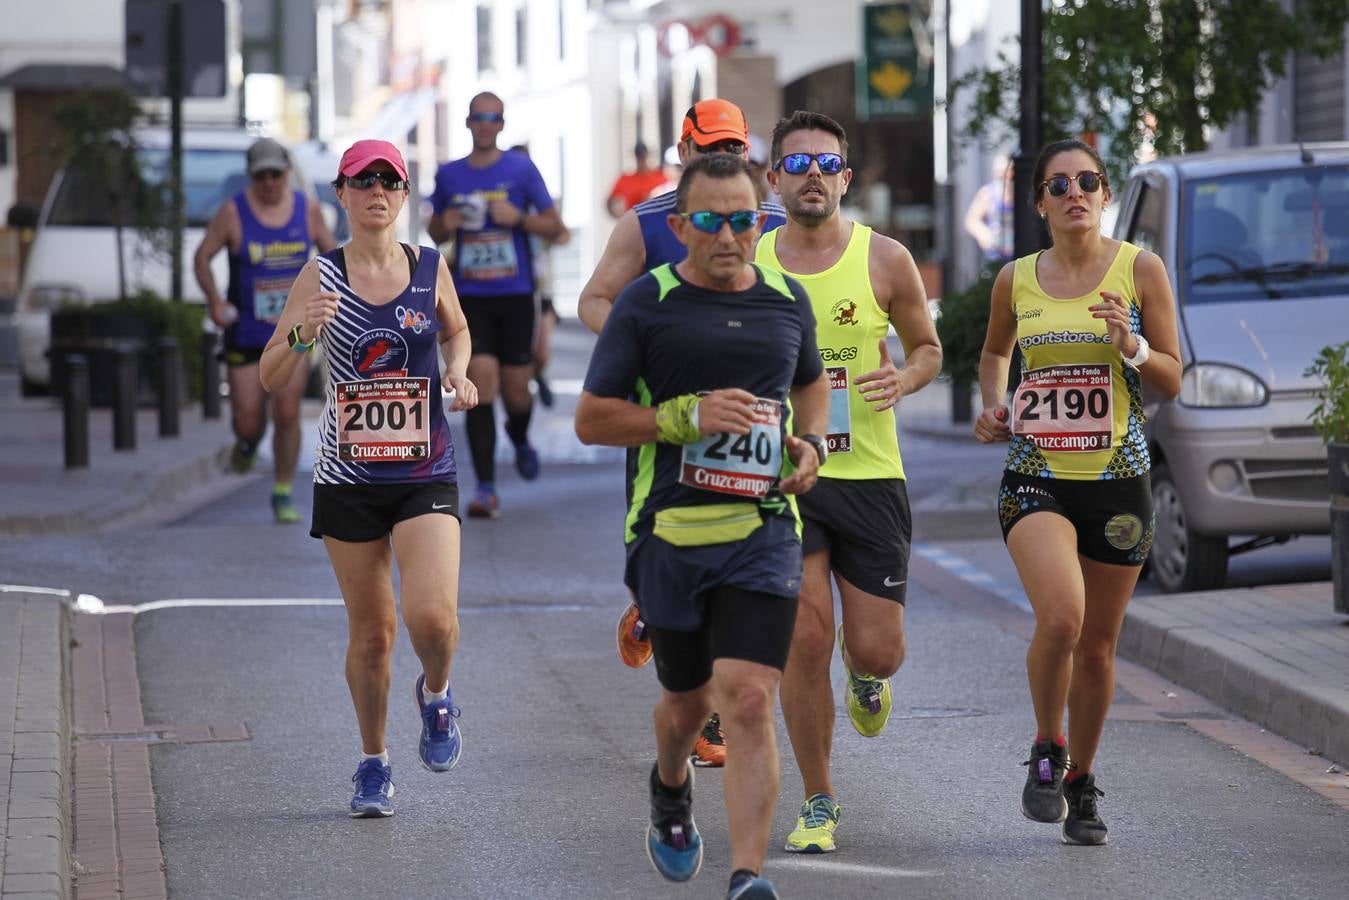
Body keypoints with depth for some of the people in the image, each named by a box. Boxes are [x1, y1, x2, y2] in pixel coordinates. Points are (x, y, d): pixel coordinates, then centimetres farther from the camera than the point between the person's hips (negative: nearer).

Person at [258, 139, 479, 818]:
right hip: (348, 476, 0)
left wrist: (457, 376, 2)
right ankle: (373, 763, 25)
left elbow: (456, 331, 22)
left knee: (433, 616, -17)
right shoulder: (321, 276, -3)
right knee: (371, 631, 6)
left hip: (425, 474, 0)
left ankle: (435, 695, 17)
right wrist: (300, 332, -23)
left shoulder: (431, 268, 1)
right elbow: (270, 378, -4)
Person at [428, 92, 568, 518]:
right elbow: (435, 232, 19)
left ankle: (519, 437, 41)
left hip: (515, 295, -1)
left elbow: (555, 227, 2)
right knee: (480, 383, -13)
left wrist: (518, 217, -15)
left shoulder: (521, 169, 1)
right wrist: (446, 225, -4)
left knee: (515, 390, 4)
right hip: (470, 297, 1)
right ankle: (485, 488, -11)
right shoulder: (449, 175, 8)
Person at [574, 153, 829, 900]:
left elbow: (812, 381, 29)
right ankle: (670, 790, 50)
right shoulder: (646, 302, -3)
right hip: (671, 532, -1)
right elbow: (590, 419, -3)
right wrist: (687, 416, -16)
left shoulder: (788, 300, 9)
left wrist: (811, 444, 8)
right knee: (688, 702, 14)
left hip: (763, 533, 1)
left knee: (748, 698, -15)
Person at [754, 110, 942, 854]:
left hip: (868, 476, 0)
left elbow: (927, 346, 11)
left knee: (877, 649, -1)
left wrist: (904, 380, -10)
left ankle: (865, 680, 40)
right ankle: (818, 803, 8)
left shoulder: (884, 260, -1)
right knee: (805, 641, -8)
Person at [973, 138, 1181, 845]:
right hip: (1035, 476, 0)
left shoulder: (1140, 270, -1)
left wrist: (1131, 346, -17)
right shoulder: (1015, 280, 5)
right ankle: (1048, 753, 2)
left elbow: (1173, 382, 2)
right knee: (1060, 618, -23)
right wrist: (991, 406, 7)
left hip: (1117, 477, 1)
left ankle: (1081, 782, 28)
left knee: (1097, 644, 7)